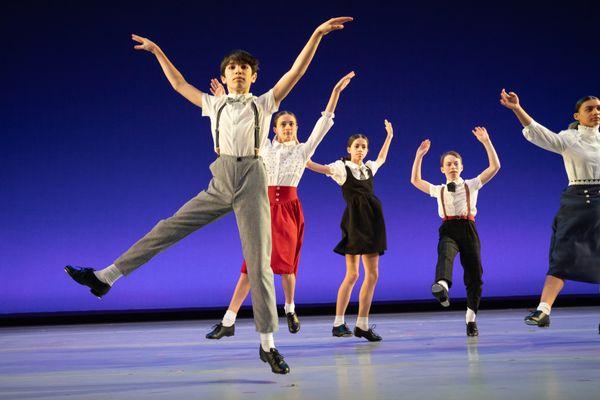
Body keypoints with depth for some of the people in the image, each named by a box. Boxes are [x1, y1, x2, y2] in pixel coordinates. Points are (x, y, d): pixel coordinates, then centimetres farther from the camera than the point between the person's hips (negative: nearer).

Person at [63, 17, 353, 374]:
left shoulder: (264, 104, 9)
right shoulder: (214, 105, 16)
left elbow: (296, 72, 1)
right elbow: (179, 84, 25)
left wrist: (317, 34, -6)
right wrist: (157, 50, 28)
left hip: (252, 183, -3)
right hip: (220, 185, 3)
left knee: (259, 263, -5)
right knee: (169, 228, 0)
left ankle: (268, 344, 1)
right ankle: (105, 277, 7)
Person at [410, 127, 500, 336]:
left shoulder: (472, 185, 14)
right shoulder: (438, 190, 20)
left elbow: (495, 167, 6)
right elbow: (415, 180, 17)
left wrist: (486, 142, -1)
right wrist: (419, 155, 12)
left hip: (468, 230, 1)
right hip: (448, 231, 0)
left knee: (474, 273, -1)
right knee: (445, 254, -35)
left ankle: (471, 318, 14)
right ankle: (442, 286, -66)